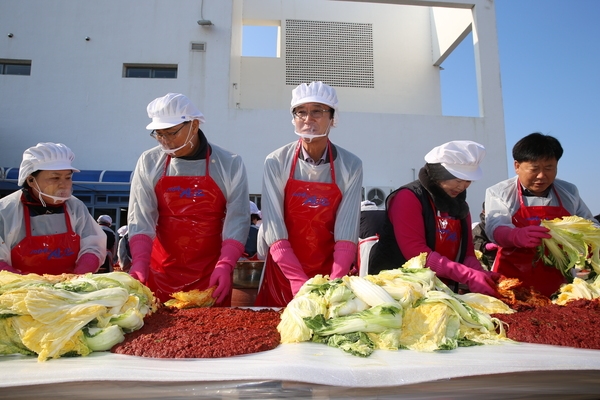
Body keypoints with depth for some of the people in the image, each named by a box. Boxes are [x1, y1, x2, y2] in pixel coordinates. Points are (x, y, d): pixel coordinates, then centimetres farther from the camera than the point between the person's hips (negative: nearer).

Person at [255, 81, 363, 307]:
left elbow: (346, 233, -10)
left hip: (330, 275, 0)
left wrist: (334, 284, -23)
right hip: (283, 275, 0)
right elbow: (274, 231, -13)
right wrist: (299, 283, -24)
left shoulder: (350, 166, -7)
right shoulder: (276, 162, -9)